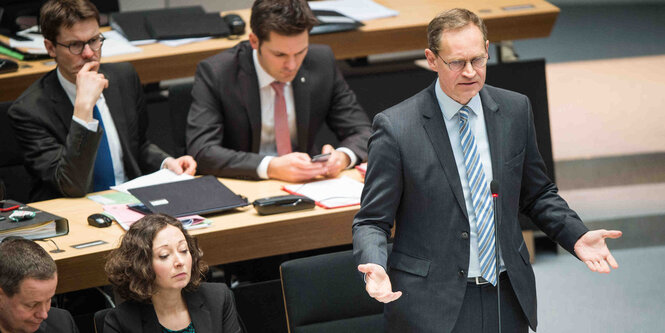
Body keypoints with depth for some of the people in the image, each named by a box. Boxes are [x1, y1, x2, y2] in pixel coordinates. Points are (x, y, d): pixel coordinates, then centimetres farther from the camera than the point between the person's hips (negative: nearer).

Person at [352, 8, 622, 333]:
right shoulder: (395, 127, -11)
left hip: (507, 297, 4)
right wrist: (375, 268, -27)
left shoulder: (515, 110, 3)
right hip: (432, 306, -4)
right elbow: (372, 221, -7)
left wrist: (577, 236, -2)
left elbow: (537, 194, 13)